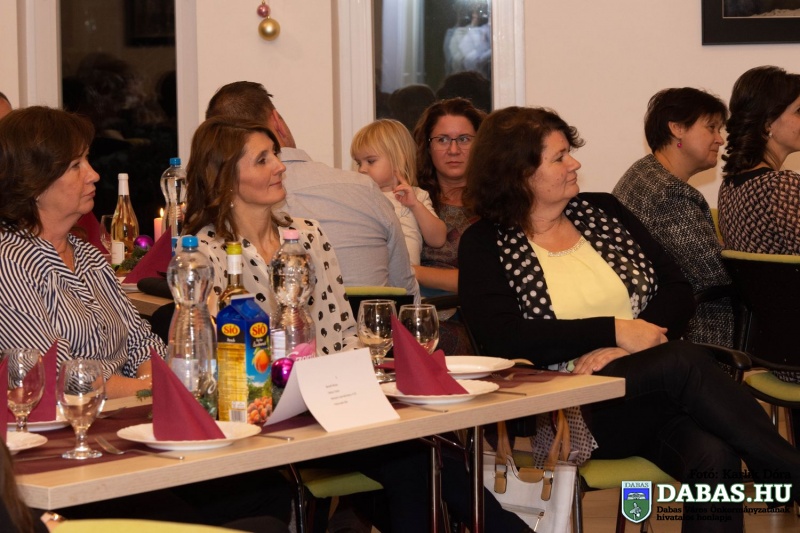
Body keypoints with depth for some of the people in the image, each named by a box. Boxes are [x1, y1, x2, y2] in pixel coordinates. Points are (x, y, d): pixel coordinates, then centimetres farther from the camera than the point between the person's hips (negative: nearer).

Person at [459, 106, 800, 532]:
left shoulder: (602, 211, 15)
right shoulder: (485, 244, 4)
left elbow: (678, 292, 9)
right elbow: (503, 338, -12)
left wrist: (625, 350, -10)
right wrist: (615, 331, -15)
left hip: (651, 393, 4)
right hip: (575, 414, -3)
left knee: (714, 460, -33)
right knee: (685, 361, -32)